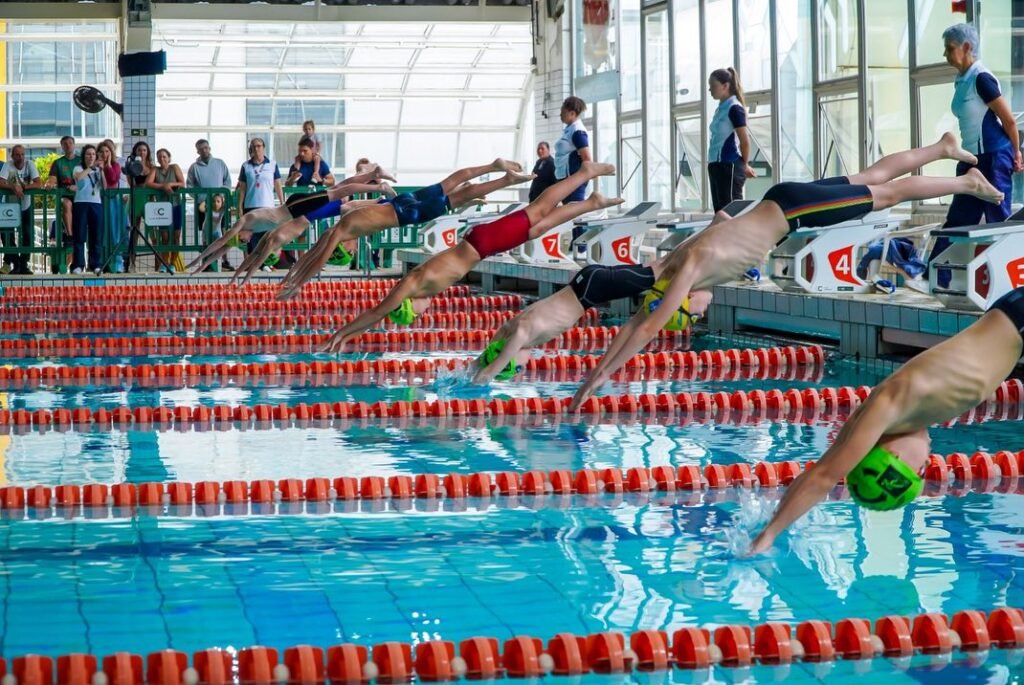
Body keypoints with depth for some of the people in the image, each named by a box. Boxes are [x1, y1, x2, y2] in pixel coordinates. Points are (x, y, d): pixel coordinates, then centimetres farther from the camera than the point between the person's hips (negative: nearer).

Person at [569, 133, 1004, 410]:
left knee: (886, 194, 7)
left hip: (790, 208, -6)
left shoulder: (689, 269, -29)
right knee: (872, 178, 21)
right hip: (780, 208, 6)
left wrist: (603, 374, -34)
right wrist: (596, 371, -9)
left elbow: (651, 327, -34)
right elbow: (636, 322, -3)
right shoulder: (666, 269, -7)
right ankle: (944, 148, 37)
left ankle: (968, 183, 22)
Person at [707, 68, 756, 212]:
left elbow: (745, 141, -10)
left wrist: (745, 165, 2)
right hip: (716, 165, 9)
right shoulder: (720, 108, 14)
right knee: (720, 210, 8)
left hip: (729, 165, -9)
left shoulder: (734, 108, -10)